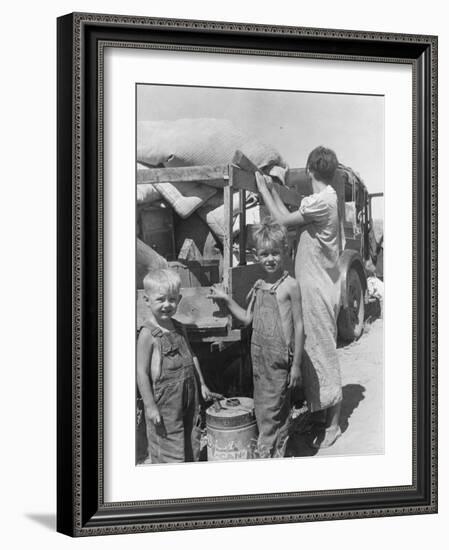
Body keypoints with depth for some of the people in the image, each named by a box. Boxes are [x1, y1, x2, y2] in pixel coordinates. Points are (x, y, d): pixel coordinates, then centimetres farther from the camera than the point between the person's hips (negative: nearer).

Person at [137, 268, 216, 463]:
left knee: (191, 445, 13)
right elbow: (142, 372, -16)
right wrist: (149, 406, -17)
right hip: (164, 401, -7)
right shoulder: (148, 334, -16)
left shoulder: (179, 328, 7)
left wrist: (202, 384, 18)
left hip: (188, 396, 7)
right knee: (170, 452, -1)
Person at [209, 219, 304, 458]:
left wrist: (296, 364, -9)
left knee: (270, 411, -6)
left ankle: (265, 453, 0)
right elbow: (248, 318, 19)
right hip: (259, 355, 7)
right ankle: (276, 456, 24)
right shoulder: (258, 287, 9)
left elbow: (298, 326, -9)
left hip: (279, 358, -7)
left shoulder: (290, 285, -10)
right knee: (262, 409, 12)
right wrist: (226, 299, 10)